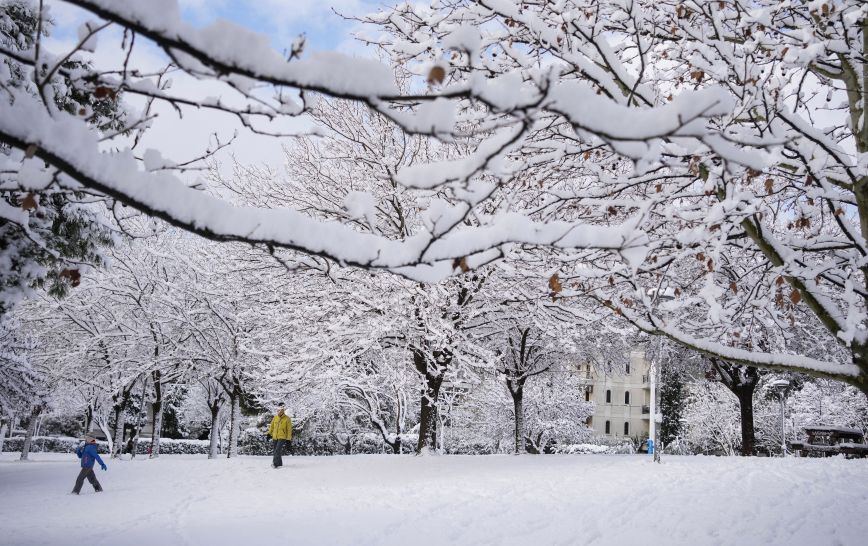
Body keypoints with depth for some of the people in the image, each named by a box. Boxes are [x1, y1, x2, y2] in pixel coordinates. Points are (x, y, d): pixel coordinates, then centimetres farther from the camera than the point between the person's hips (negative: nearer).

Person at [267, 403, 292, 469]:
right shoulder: (275, 417, 6)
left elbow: (289, 429, -4)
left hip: (282, 438, -6)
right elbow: (272, 426, 19)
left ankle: (275, 463, -21)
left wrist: (288, 439, -6)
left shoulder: (287, 419, -7)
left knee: (278, 450, -19)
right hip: (275, 437, 6)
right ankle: (279, 463, 22)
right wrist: (269, 433, 12)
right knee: (276, 450, 11)